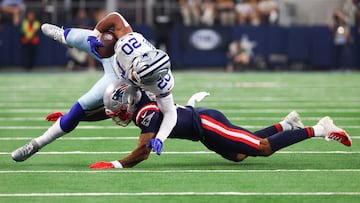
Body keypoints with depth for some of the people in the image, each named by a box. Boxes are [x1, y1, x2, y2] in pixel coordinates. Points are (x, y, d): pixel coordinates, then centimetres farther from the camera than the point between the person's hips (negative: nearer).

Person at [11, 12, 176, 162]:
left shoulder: (162, 83, -43)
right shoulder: (131, 40, -46)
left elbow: (170, 113, -29)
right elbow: (115, 17, -27)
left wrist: (159, 139, -42)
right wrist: (94, 35, -21)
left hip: (117, 80, -2)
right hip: (111, 54, 2)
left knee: (79, 109, -7)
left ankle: (38, 144, 15)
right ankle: (62, 35, 68)